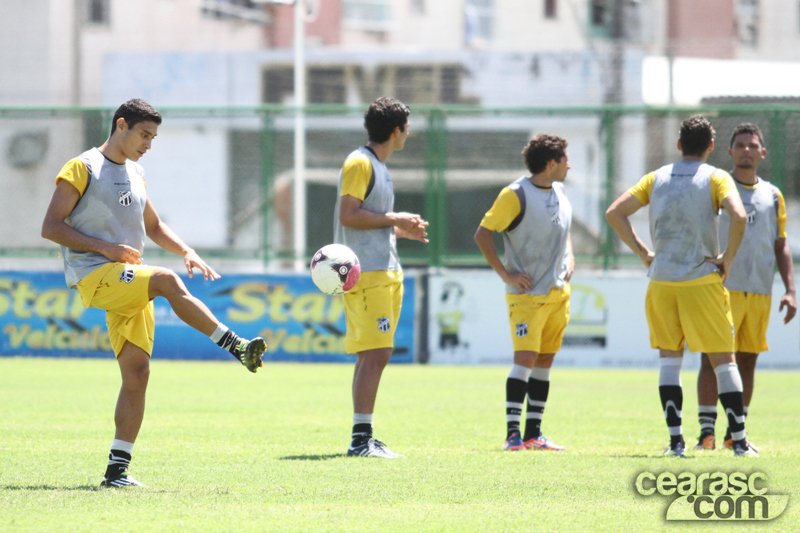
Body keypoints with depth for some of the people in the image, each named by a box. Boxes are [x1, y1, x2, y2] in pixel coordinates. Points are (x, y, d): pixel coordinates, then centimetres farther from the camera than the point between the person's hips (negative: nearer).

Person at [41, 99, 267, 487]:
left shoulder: (135, 174, 21)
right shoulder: (83, 169, -2)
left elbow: (154, 228, 33)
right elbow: (51, 227, -7)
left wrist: (187, 252, 13)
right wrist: (104, 247, -16)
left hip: (128, 281, 7)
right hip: (93, 276, -7)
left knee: (137, 371, -3)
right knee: (167, 281, -32)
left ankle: (117, 469, -2)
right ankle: (237, 348, -34)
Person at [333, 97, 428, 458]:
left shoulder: (378, 166, 20)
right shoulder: (359, 163, -10)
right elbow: (348, 215, -19)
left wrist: (403, 230, 18)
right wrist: (395, 220, -13)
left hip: (385, 271, 10)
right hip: (367, 273, -10)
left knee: (372, 356, 10)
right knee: (375, 354, -14)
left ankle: (364, 439, 14)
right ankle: (360, 439, -15)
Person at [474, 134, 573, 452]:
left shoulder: (559, 191, 11)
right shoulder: (515, 195, -12)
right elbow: (482, 235, -11)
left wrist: (569, 258, 12)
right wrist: (505, 273, -14)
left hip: (558, 292, 7)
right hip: (527, 293, -7)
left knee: (544, 361, 8)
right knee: (525, 358, -14)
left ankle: (533, 434, 12)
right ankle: (513, 433, -14)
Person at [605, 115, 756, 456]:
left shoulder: (657, 178, 10)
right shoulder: (716, 178, -2)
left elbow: (614, 213, 6)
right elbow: (738, 216, -20)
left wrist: (643, 253, 7)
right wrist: (728, 258, -7)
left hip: (661, 282, 3)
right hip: (702, 281, -3)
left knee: (669, 359, 10)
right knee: (723, 360, 3)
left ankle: (676, 441, 3)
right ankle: (739, 442, 0)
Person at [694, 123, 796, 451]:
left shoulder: (772, 196, 14)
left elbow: (781, 245, 16)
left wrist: (790, 290, 6)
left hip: (760, 291, 4)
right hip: (721, 288, -4)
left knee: (747, 360, 6)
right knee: (712, 359, -8)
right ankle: (706, 432, -6)